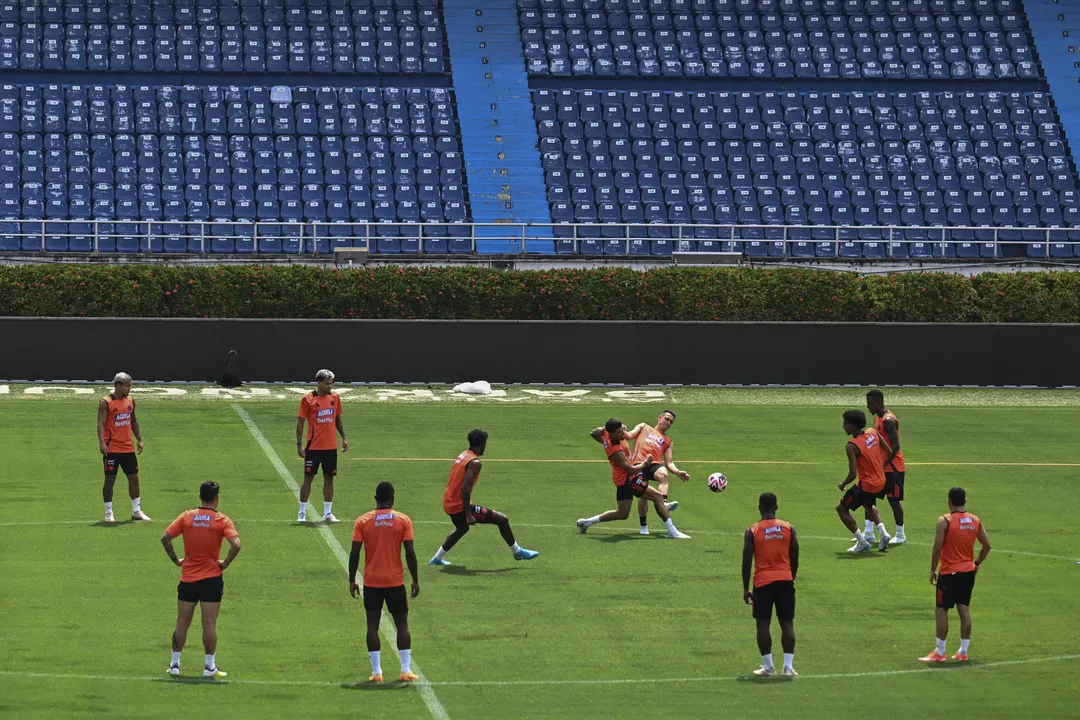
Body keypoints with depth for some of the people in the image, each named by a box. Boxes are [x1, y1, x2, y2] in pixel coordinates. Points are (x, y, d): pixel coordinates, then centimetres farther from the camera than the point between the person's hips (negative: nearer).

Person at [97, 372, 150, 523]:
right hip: (112, 448, -6)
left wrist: (139, 439, 15)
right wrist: (102, 443, -27)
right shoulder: (106, 402, -11)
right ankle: (108, 513, 7)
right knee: (110, 480, -3)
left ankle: (136, 511, 18)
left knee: (134, 478, 9)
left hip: (128, 447, 6)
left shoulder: (130, 401, 10)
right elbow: (101, 423, -16)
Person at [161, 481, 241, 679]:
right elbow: (236, 544, -20)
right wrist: (225, 564, -7)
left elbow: (165, 538, -4)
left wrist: (176, 560, 3)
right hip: (211, 579, -2)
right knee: (209, 624, 1)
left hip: (187, 578, 2)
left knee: (182, 623, 10)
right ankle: (210, 666, 3)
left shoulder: (186, 517, 1)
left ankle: (175, 664, 13)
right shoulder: (222, 520, -7)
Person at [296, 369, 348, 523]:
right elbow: (300, 422, -6)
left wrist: (344, 437, 12)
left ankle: (328, 513, 14)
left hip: (331, 446, 4)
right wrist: (299, 444, -11)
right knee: (308, 478, 1)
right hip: (313, 447, -4)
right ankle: (302, 513, 9)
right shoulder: (307, 399, -8)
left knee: (329, 478, 7)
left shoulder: (335, 397, 6)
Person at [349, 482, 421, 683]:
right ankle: (406, 670, 4)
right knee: (402, 624, 9)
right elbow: (410, 553, -6)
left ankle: (376, 672, 0)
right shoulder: (403, 520, -3)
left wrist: (352, 580, 3)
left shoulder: (363, 521, -2)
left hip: (371, 583, 0)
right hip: (395, 582, 0)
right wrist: (415, 580, 2)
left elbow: (354, 553, -6)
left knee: (373, 625, 5)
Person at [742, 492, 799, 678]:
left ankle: (768, 667, 3)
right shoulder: (788, 528, 4)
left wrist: (746, 588, 5)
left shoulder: (752, 531, -3)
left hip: (763, 582, -2)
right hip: (785, 580, 2)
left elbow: (747, 561, -3)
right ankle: (788, 666, 0)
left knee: (763, 624, 5)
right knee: (787, 623, 5)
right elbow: (794, 559, 8)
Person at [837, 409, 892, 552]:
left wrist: (843, 484, -5)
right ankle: (883, 532, 20)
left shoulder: (852, 445, -23)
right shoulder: (872, 432, -2)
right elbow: (888, 451, 8)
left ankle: (862, 542, 5)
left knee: (842, 508, 7)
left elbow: (853, 474, -25)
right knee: (868, 504, 37)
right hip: (881, 481, 8)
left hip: (867, 485, -8)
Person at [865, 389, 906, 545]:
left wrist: (884, 463, -28)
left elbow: (895, 446, -25)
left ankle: (900, 535, 8)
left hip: (892, 467, -10)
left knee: (893, 500, -2)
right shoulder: (878, 418, 11)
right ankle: (869, 533, 13)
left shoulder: (888, 420, -20)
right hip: (881, 465, 10)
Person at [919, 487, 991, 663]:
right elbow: (987, 545, 8)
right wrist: (977, 563, 20)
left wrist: (933, 570, -6)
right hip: (968, 571, 6)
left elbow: (937, 548, -15)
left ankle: (939, 652, 3)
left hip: (949, 572, -5)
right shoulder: (975, 520, 4)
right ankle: (963, 651, 12)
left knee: (942, 610, 1)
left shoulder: (945, 521, -13)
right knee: (964, 609, 10)